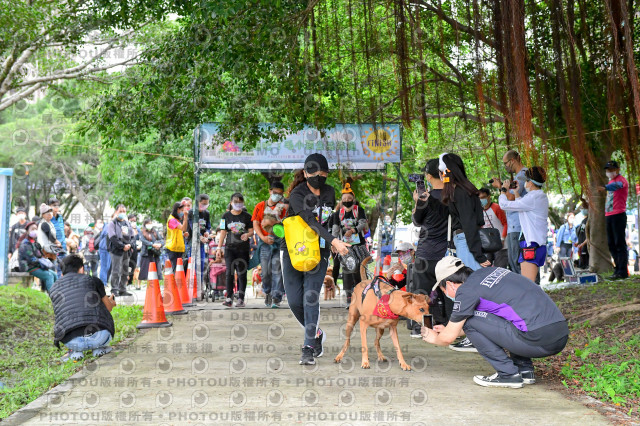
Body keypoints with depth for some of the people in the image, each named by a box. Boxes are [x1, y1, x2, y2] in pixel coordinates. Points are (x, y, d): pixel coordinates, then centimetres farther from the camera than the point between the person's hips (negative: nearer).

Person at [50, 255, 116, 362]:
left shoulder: (54, 289, 24)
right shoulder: (93, 280, 18)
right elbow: (108, 308, 30)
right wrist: (111, 302, 56)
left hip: (71, 342, 1)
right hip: (100, 337, -1)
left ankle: (75, 351, 15)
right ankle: (99, 348, 18)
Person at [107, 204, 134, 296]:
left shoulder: (127, 224, 18)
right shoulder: (112, 223, -1)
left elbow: (132, 236, 16)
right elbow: (113, 238, -11)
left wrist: (130, 245, -4)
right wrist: (123, 246, -16)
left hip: (127, 251, 6)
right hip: (116, 250, -6)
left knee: (125, 272, 9)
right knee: (116, 271, -8)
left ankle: (122, 290, 16)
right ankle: (114, 290, -4)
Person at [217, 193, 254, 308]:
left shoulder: (247, 216, 4)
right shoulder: (226, 216, 8)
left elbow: (251, 230, 6)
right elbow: (223, 232, 9)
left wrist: (247, 235, -18)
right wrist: (219, 248, 5)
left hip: (243, 248, -1)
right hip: (230, 248, 1)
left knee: (241, 273, -1)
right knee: (229, 272, -5)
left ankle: (241, 299, 3)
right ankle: (229, 298, -1)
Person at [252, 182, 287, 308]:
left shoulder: (283, 206, 9)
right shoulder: (260, 206, 12)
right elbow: (255, 224, 5)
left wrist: (272, 222, -12)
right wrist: (263, 237, -8)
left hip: (279, 242, -1)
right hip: (265, 242, 1)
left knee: (277, 270, -8)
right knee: (265, 271, 3)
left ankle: (276, 298, -8)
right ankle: (267, 293, 23)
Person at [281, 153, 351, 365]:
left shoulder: (329, 192, 4)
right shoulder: (297, 195, -14)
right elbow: (312, 222, -28)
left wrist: (333, 243, 16)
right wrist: (333, 241, -39)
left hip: (318, 252, 2)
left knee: (310, 297, -13)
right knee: (295, 301, -2)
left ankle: (309, 348, -11)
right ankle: (317, 334, 23)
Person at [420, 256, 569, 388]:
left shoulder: (467, 290, -4)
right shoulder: (488, 271, 21)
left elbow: (448, 338, 6)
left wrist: (433, 338, 28)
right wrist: (448, 330, 44)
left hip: (539, 339, -9)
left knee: (469, 321, 0)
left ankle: (508, 374, 1)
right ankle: (525, 368, 18)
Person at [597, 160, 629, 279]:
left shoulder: (621, 179, -6)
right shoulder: (611, 181, 22)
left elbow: (617, 185, -31)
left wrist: (606, 188, -51)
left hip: (618, 215, -9)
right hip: (608, 216, 9)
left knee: (620, 244, -9)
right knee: (611, 244, 9)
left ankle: (623, 272, -8)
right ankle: (618, 269, 15)